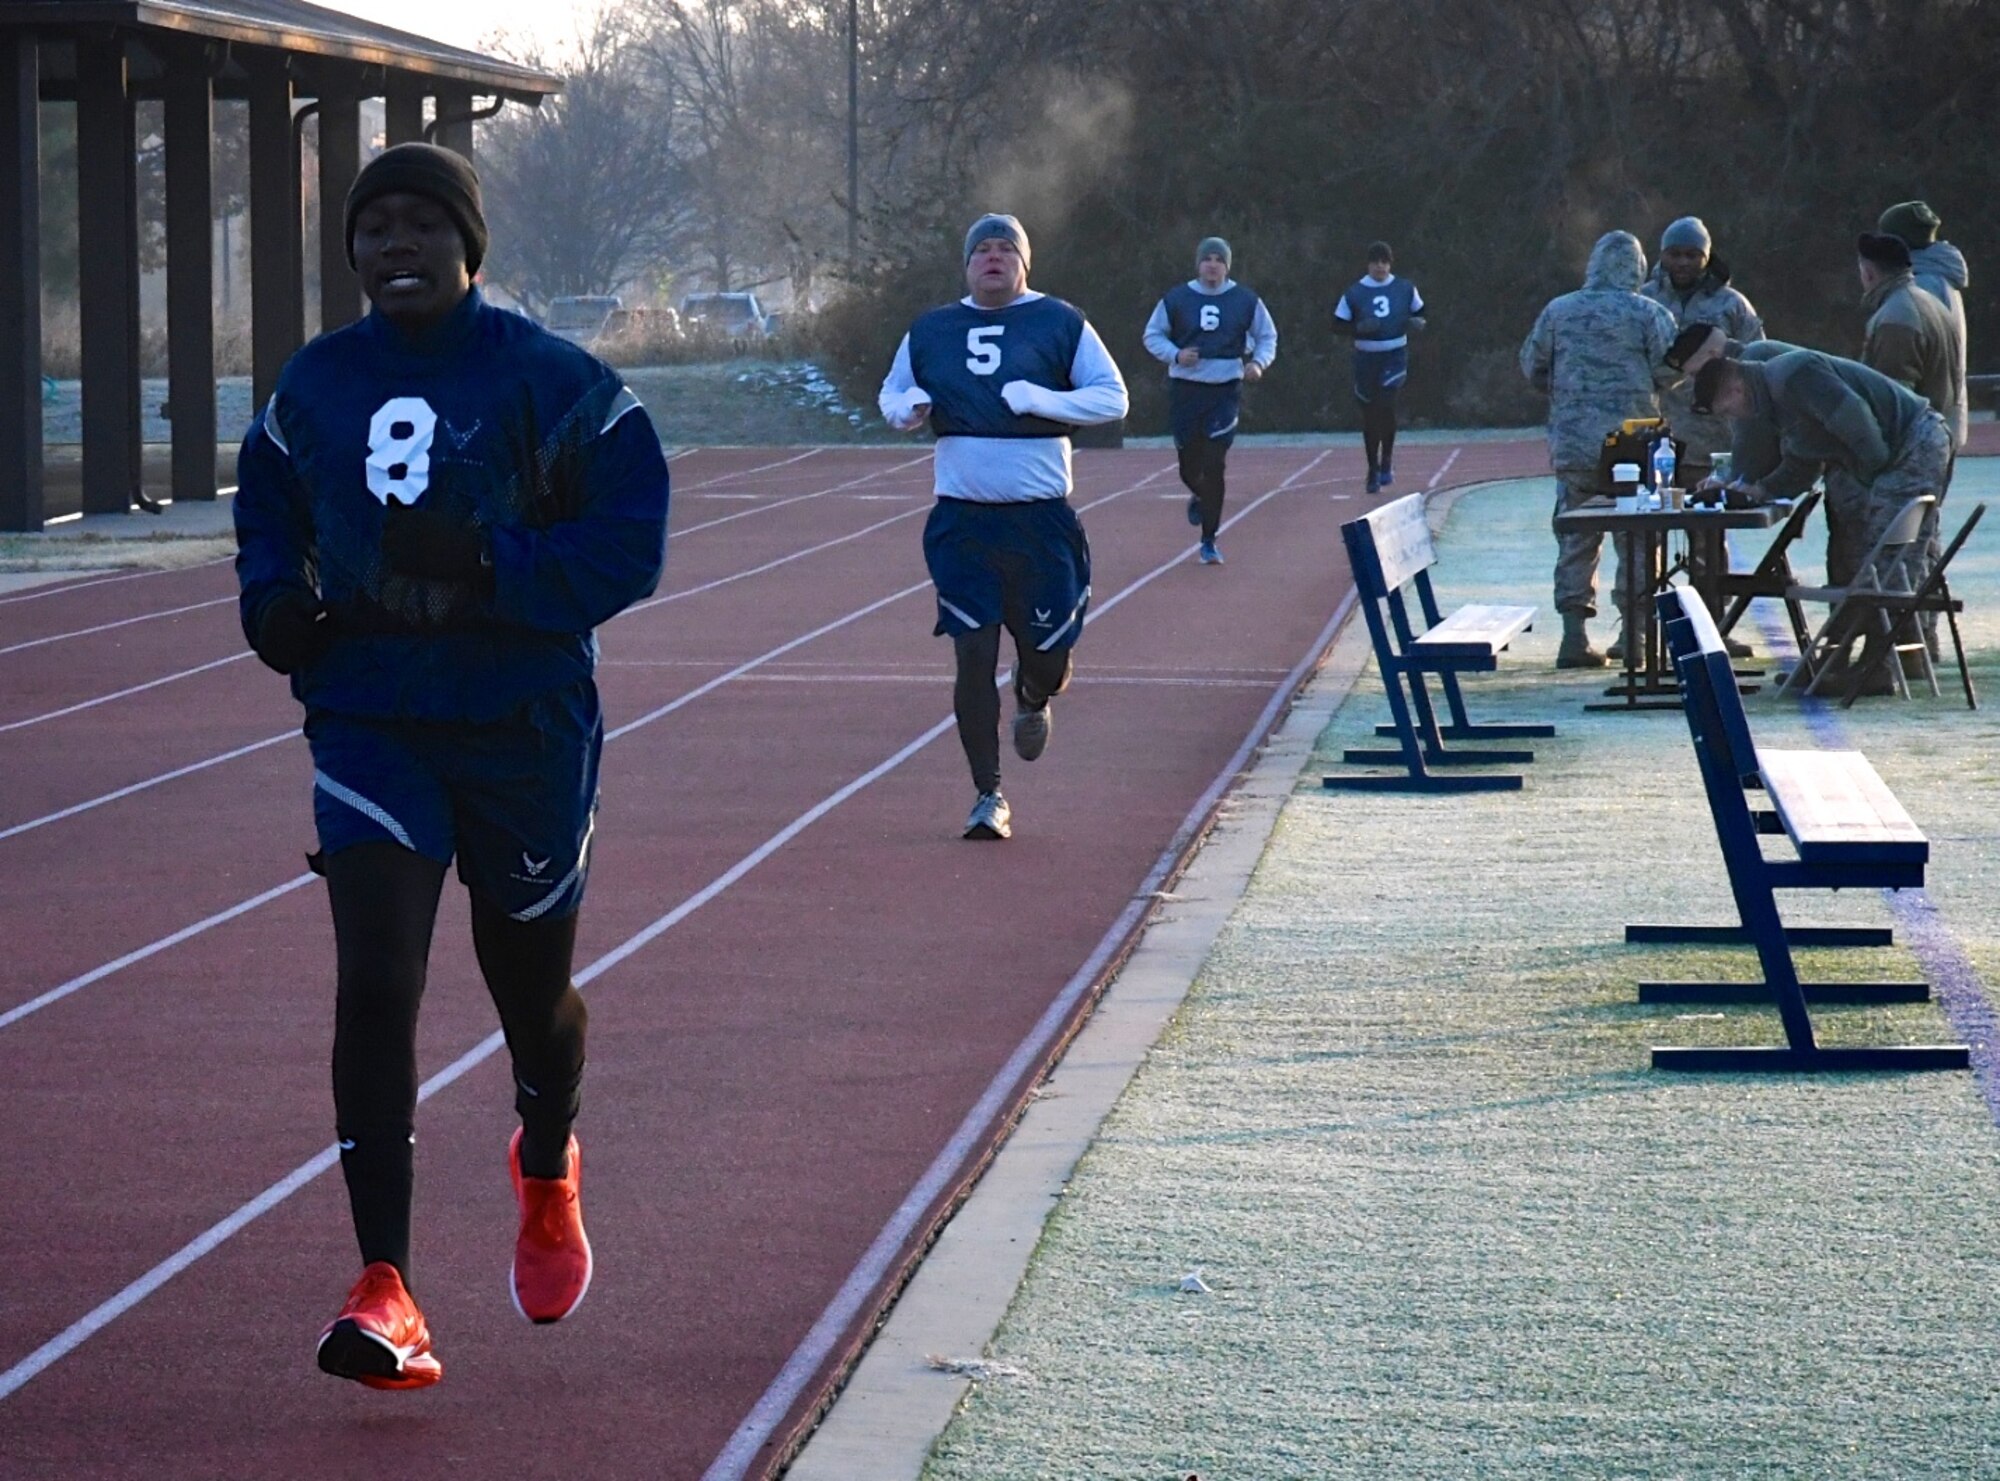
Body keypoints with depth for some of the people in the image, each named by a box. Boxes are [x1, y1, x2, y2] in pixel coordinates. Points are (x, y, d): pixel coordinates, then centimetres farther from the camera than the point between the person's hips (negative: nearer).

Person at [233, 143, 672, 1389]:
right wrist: (275, 601, 1)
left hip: (525, 723, -2)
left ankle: (549, 1175, 49)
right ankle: (385, 1293, -12)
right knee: (374, 986, -14)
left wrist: (492, 564, -25)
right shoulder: (316, 385, 5)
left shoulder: (550, 381, -7)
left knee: (531, 983, 15)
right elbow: (268, 506, 21)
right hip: (368, 719, 2)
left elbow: (629, 537, -11)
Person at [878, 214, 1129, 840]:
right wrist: (905, 408, -4)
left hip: (1042, 518, -1)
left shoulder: (1060, 324, 1)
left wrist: (1044, 400, -17)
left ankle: (1033, 701, 43)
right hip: (961, 519, 1)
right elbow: (892, 391, 21)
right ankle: (988, 797, 3)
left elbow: (1113, 397, 0)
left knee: (1047, 656, 3)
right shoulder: (930, 331, 9)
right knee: (973, 654, -5)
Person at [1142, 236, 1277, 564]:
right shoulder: (1176, 299, -1)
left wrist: (1259, 362, -8)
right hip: (1186, 389, 1)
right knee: (1190, 467, 6)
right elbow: (1153, 336, 7)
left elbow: (1267, 337, 12)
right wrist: (1175, 355, -11)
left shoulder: (1246, 301, 1)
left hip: (1226, 390, -1)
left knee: (1214, 466, -11)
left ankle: (1209, 540, 0)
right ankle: (1200, 496, 45)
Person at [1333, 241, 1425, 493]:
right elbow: (1338, 325, 0)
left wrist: (1417, 322, -9)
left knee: (1385, 405, -19)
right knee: (1369, 414, 6)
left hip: (1395, 356, -1)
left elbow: (1420, 314, 14)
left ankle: (1387, 460, 1)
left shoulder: (1405, 289, 3)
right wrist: (1360, 327, -18)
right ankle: (1374, 470, 19)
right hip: (1366, 357, 1)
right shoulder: (1355, 293, -1)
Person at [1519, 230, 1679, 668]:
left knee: (1576, 540, 8)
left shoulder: (1558, 312, 4)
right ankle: (1636, 635, 3)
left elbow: (1531, 366, 10)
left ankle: (1574, 636, 5)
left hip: (1572, 446, 3)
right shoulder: (1647, 313, -4)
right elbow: (1671, 369, -7)